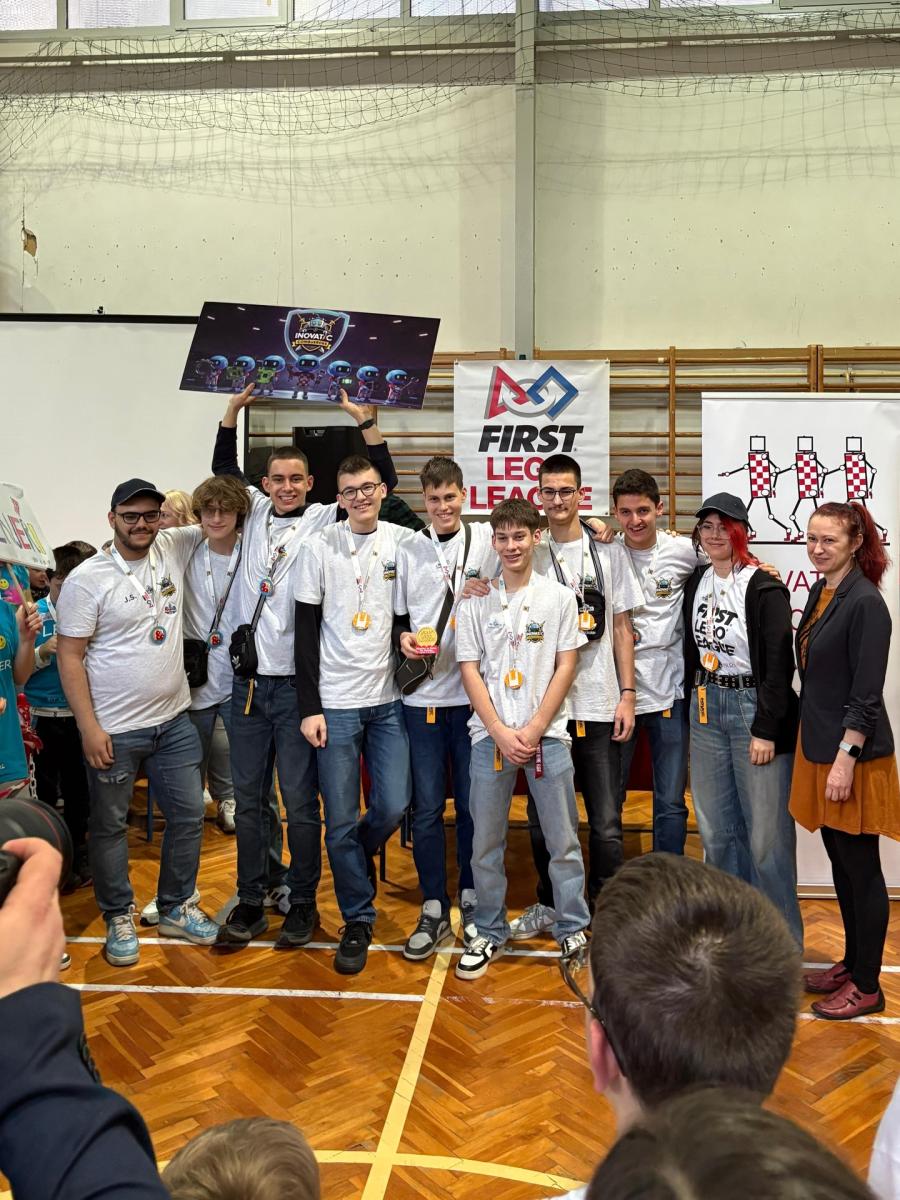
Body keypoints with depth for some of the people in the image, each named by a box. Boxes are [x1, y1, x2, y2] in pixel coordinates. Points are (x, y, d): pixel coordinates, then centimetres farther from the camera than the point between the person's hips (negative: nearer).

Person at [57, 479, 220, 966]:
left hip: (174, 721, 5)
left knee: (188, 816, 12)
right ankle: (118, 917, 28)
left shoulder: (174, 549, 1)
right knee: (110, 827, 10)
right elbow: (69, 656, -11)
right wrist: (88, 728, -15)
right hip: (113, 729, -4)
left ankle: (175, 908, 30)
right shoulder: (87, 578, -11)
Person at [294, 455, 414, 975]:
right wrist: (309, 707, -5)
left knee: (394, 806, 1)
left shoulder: (405, 542, 3)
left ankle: (357, 861, 35)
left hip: (389, 699, 2)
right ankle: (358, 921, 19)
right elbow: (306, 632, -1)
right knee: (342, 821, 2)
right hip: (336, 702, -1)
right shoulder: (319, 548, -1)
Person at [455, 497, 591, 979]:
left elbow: (566, 667, 0)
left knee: (563, 840, 5)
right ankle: (489, 933, 22)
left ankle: (573, 930, 21)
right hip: (489, 735, 1)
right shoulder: (476, 601, 5)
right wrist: (502, 732, -8)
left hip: (547, 734, -1)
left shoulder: (559, 597, 3)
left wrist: (533, 730, -8)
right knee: (485, 842, 7)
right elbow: (470, 670, 2)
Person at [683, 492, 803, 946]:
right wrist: (697, 696, 14)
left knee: (766, 833, -3)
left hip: (755, 707, -6)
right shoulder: (697, 581, 8)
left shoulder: (764, 588, -12)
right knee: (716, 829, 11)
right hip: (707, 708, 6)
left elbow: (780, 664, -14)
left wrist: (766, 730, -16)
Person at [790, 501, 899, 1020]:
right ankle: (852, 962, 32)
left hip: (853, 753, -8)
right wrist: (820, 752, 16)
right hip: (819, 745, 8)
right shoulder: (820, 592, 8)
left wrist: (845, 758, -20)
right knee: (840, 861, 17)